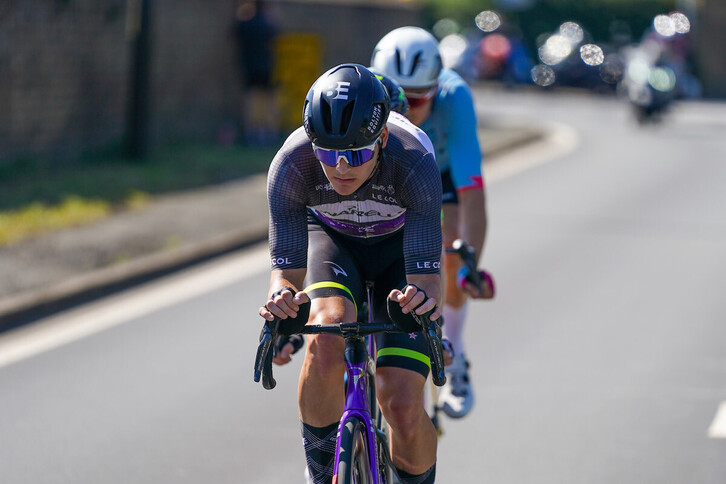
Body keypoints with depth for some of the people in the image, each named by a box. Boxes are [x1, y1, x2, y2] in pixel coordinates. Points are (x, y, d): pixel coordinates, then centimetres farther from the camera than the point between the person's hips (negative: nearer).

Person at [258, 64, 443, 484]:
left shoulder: (415, 161, -38)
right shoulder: (291, 163, -34)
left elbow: (427, 273, -39)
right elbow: (286, 269, -30)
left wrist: (424, 296, -62)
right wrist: (282, 302, -54)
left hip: (401, 246, -1)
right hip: (332, 238, 1)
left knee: (403, 407, -16)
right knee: (328, 333, -33)